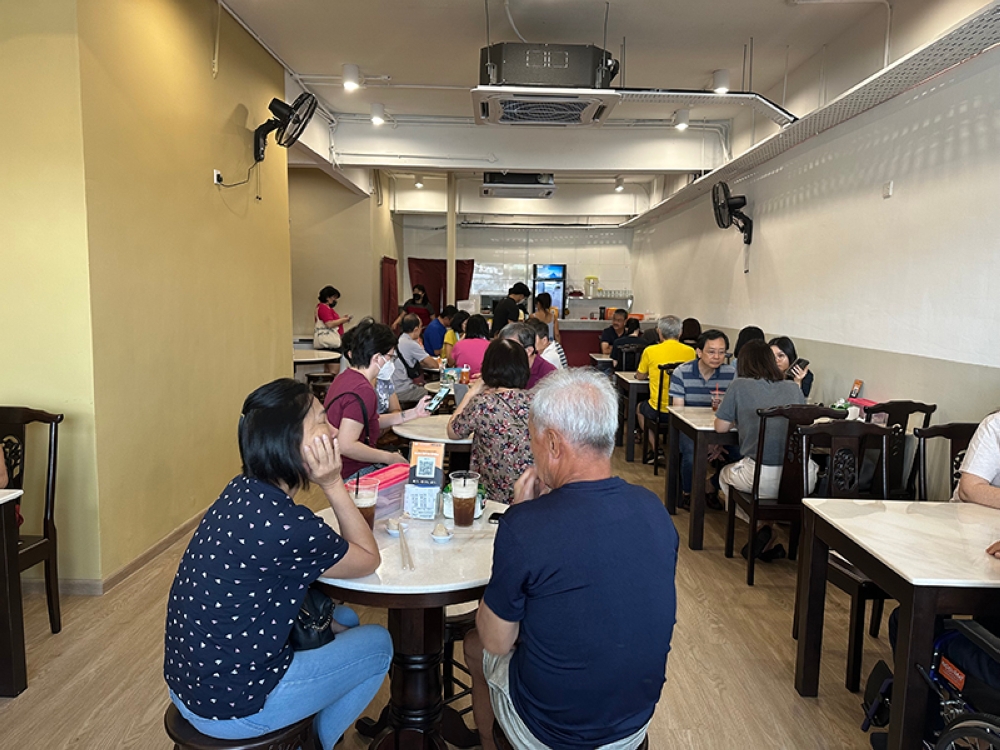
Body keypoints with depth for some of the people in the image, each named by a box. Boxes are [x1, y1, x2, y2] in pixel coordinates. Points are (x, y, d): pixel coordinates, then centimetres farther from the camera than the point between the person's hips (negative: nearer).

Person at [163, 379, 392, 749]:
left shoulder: (243, 491, -5)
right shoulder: (289, 527, -30)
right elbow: (369, 559, -11)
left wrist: (323, 619, 3)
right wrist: (333, 484, -16)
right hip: (230, 710, -7)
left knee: (344, 619, 21)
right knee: (377, 643, 9)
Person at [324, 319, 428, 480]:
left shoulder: (345, 377, 7)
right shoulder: (363, 390, -23)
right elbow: (346, 446, -29)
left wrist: (414, 413, 11)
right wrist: (389, 458, -18)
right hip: (354, 473, -10)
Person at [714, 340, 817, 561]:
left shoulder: (740, 386, 4)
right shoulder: (794, 388, 14)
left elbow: (720, 426, 8)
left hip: (763, 479, -3)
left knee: (725, 475, 30)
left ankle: (761, 528, 16)